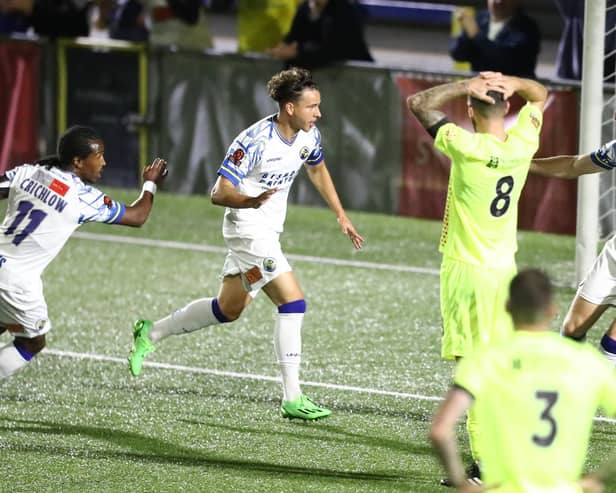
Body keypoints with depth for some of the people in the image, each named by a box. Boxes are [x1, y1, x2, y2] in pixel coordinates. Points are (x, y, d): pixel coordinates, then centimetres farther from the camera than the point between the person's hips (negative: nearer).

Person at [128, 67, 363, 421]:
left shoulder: (309, 136, -1)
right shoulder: (255, 141, -24)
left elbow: (318, 169, 22)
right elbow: (219, 193, -24)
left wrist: (341, 215, 21)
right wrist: (252, 201, -44)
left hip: (268, 231, 9)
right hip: (250, 231, -9)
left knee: (229, 309, 20)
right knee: (293, 302, -16)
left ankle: (151, 333, 35)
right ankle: (293, 399, -13)